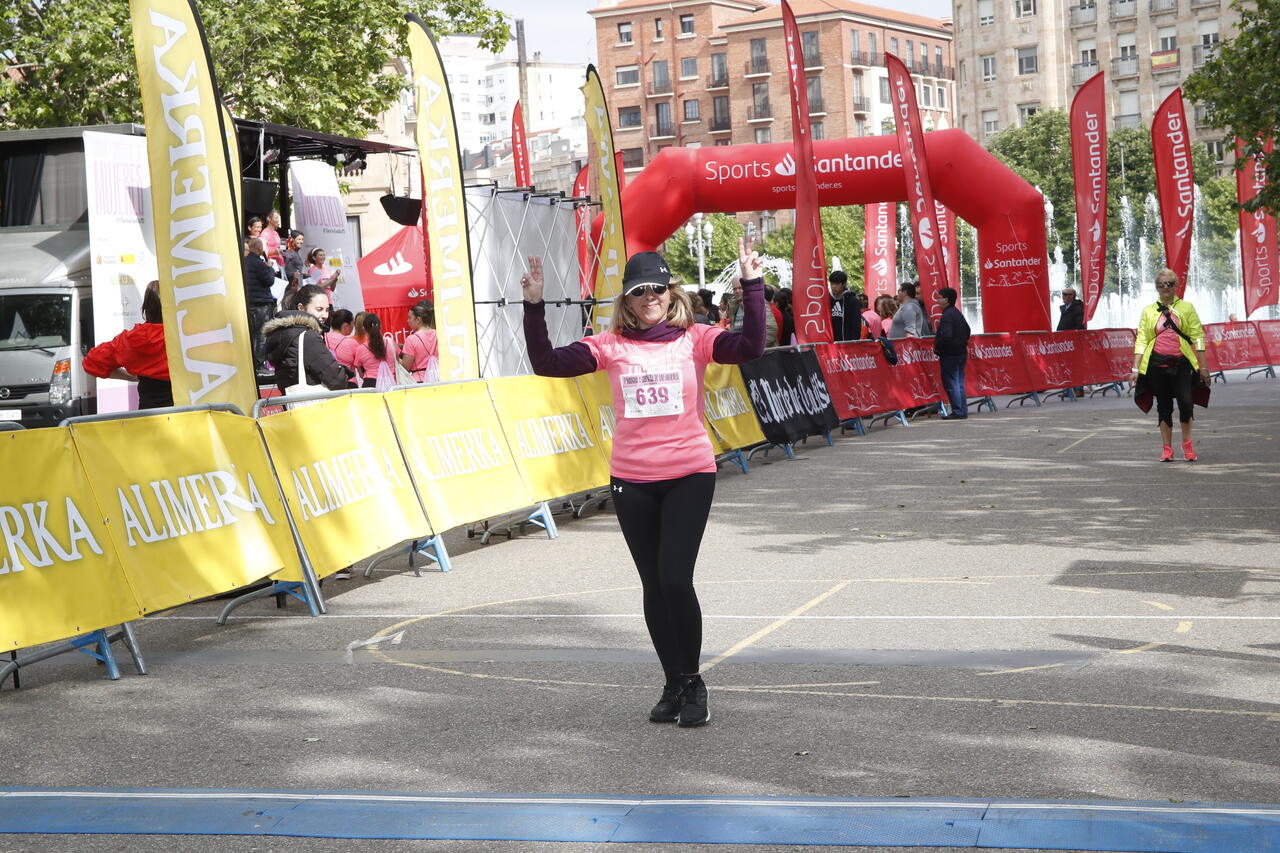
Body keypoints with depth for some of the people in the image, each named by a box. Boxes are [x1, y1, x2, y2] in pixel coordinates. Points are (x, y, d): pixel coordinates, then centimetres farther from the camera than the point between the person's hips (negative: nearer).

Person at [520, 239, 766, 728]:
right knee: (654, 586, 10)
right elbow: (548, 364, -6)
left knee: (675, 580, -12)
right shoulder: (611, 346, 2)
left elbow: (750, 347, -17)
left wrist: (752, 287, -22)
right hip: (631, 481, 3)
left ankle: (691, 681, 10)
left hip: (689, 475, -3)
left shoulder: (694, 339, -2)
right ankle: (675, 685, 25)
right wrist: (534, 306, -13)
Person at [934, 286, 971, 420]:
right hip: (961, 352, 10)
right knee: (959, 383, 13)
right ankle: (963, 410, 16)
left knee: (951, 383, -4)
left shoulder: (947, 316, -18)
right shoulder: (958, 313, 13)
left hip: (950, 355, -10)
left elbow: (946, 336, -27)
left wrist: (937, 347, -13)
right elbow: (967, 330, 23)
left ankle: (957, 412, -5)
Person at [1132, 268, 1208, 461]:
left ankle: (1187, 444, 7)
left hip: (1181, 363, -1)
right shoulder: (1148, 311, 10)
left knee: (1185, 402, -13)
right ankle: (1166, 449, 15)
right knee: (1163, 406, 6)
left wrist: (1203, 367, 2)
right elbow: (1141, 341, 7)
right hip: (1157, 364, 1)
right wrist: (1135, 369, 1)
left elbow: (1197, 337, 6)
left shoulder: (1186, 307, 7)